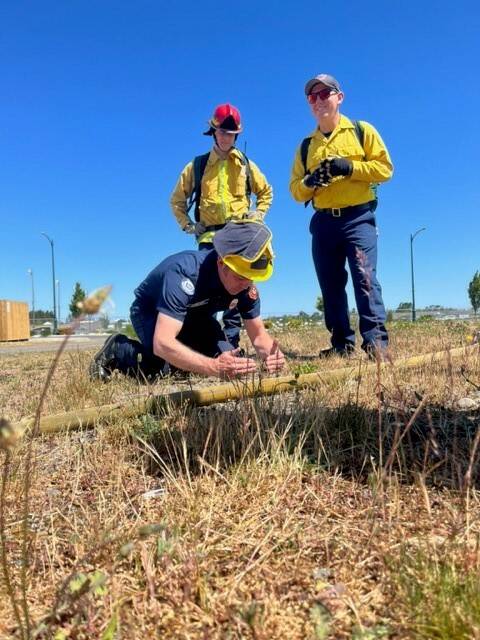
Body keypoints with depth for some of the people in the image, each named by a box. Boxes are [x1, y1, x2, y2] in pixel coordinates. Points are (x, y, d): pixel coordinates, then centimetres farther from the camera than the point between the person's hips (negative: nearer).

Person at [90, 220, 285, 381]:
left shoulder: (246, 285, -22)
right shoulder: (184, 273, -41)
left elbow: (258, 334, -11)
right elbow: (162, 343, -48)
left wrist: (271, 353, -36)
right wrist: (215, 367, -60)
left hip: (194, 315, 6)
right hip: (151, 311, -5)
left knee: (230, 363, -13)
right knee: (165, 369, -30)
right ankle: (116, 349, 0)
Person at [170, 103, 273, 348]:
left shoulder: (246, 165, 12)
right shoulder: (197, 165, 8)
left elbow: (266, 192, 24)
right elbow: (177, 200, 17)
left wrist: (258, 215, 10)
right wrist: (187, 224, 7)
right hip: (209, 236, -1)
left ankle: (231, 342, 7)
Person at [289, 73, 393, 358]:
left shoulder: (362, 131, 9)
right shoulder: (306, 146, 18)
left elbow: (385, 167, 1)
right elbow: (295, 189, 13)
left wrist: (350, 167, -13)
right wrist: (310, 181, -10)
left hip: (358, 218, -4)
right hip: (323, 223, 4)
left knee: (365, 278, -16)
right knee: (331, 286, 3)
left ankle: (376, 341, -14)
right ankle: (342, 343, 11)